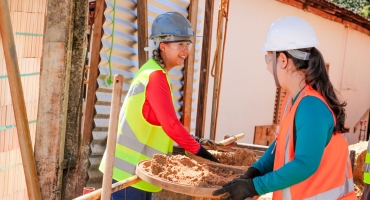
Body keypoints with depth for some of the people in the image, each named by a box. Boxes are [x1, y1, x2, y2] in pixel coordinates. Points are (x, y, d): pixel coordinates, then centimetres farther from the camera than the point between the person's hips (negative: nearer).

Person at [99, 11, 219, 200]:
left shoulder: (150, 71, 12)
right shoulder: (155, 76, -17)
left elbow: (161, 123, 16)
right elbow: (171, 125, -23)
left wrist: (193, 144, 13)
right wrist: (201, 151, -16)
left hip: (133, 166, 10)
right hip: (129, 169, -10)